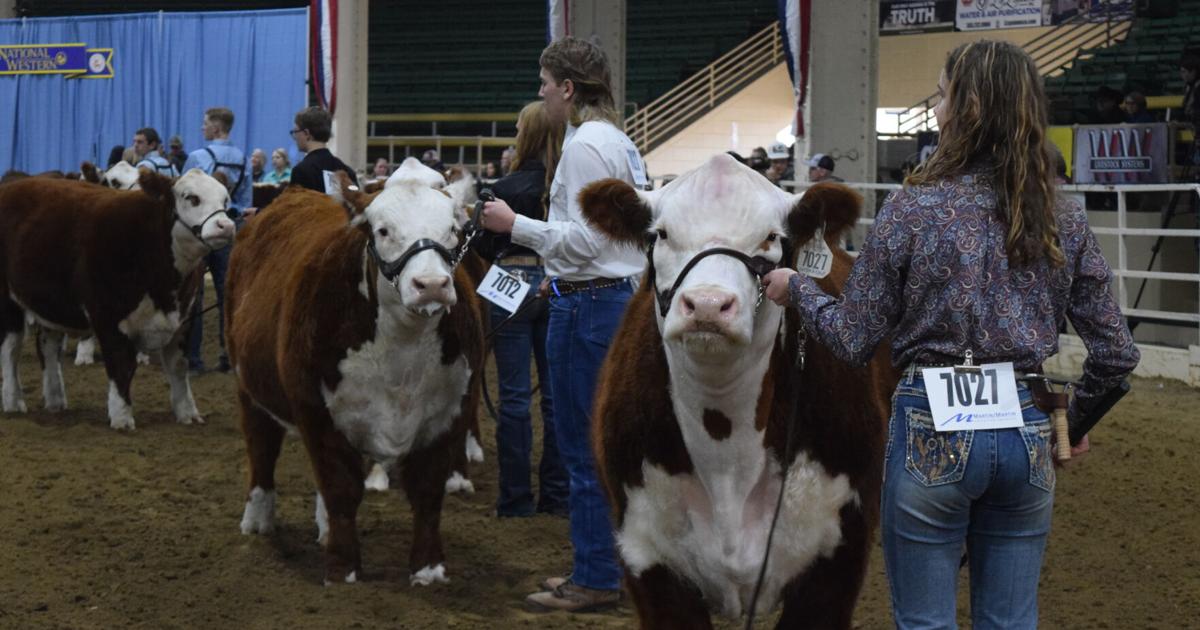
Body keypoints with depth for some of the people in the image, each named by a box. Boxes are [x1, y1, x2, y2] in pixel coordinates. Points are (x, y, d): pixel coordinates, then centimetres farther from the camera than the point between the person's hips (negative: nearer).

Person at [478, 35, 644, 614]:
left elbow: (584, 239, -22)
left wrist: (516, 225, -17)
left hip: (588, 306, -10)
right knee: (604, 442, 15)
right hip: (619, 298, 10)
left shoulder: (585, 146, -16)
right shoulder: (619, 142, 15)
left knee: (585, 449, -3)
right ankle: (604, 565, 22)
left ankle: (595, 582, 3)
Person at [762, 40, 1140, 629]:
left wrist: (795, 287, 12)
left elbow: (852, 340, -6)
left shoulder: (912, 209, -12)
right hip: (1027, 432, 4)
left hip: (933, 431, -4)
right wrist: (1077, 416, 20)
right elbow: (1115, 352, 2)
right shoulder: (1065, 220, -1)